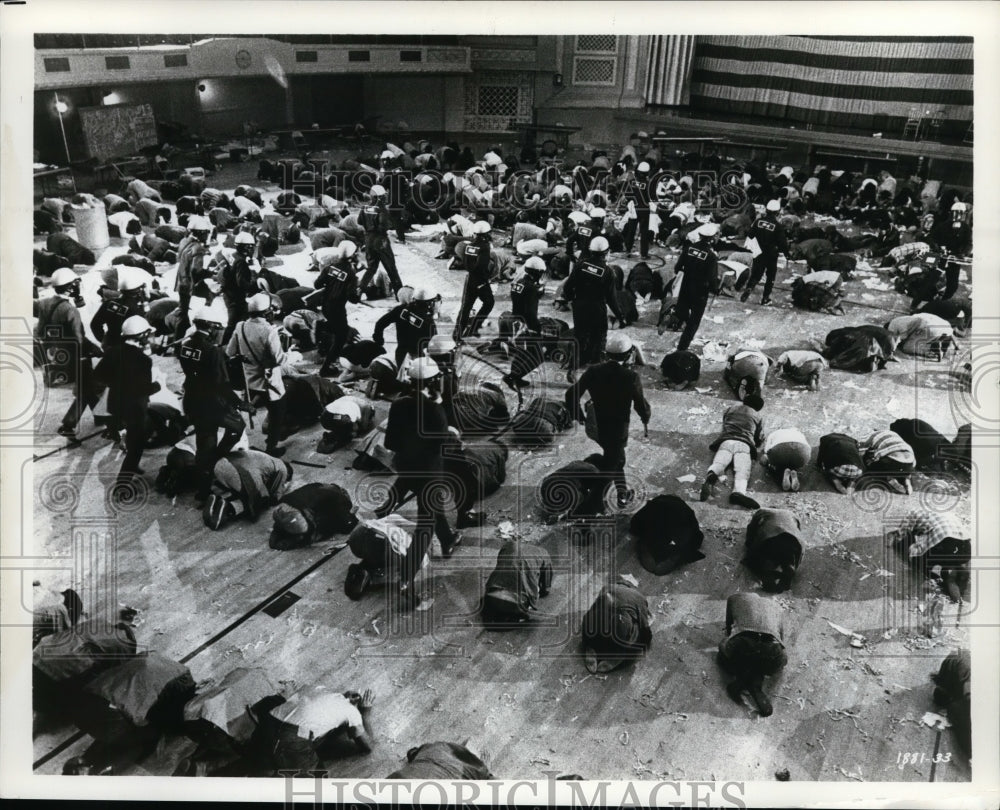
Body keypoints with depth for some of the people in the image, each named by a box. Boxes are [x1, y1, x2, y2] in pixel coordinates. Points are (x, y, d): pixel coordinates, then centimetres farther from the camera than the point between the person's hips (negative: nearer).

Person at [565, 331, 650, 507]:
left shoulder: (593, 372, -11)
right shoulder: (631, 377, -21)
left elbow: (571, 394, -8)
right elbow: (641, 405, -14)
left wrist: (579, 416, 8)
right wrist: (646, 417, 9)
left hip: (596, 427, 5)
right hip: (618, 431, -5)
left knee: (616, 457, 29)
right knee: (611, 464, 13)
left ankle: (622, 494, 46)